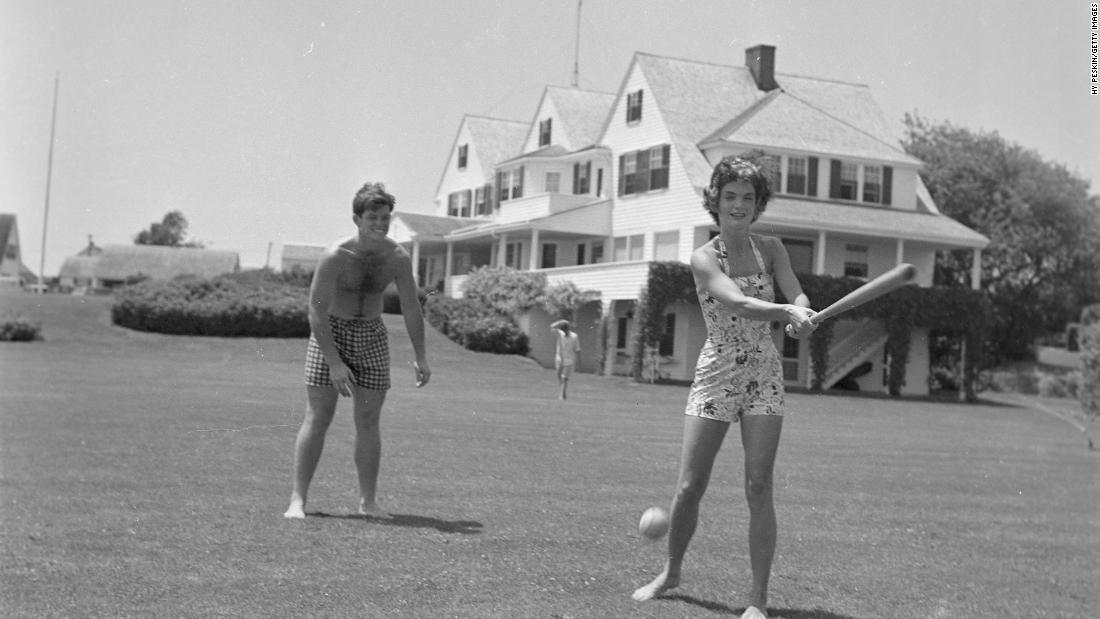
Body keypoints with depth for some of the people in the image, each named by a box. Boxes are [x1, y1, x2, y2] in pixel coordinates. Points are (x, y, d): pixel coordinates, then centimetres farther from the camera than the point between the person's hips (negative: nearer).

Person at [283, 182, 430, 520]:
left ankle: (368, 500, 12)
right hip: (330, 332, -3)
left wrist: (420, 356, 0)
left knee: (369, 421, 4)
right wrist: (334, 362, -26)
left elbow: (411, 308, 0)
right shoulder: (336, 256, -23)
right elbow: (316, 310, -22)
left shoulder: (398, 258, -11)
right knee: (318, 417, -6)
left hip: (372, 337, 3)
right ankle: (297, 499, -2)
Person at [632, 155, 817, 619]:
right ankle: (670, 572, 26)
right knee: (689, 487, 1)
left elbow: (797, 294, -8)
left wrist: (801, 314, -33)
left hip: (764, 377, 2)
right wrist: (786, 311, -41)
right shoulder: (703, 258, -6)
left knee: (758, 486, -7)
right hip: (715, 377, -1)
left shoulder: (770, 248, 5)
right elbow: (737, 303, -23)